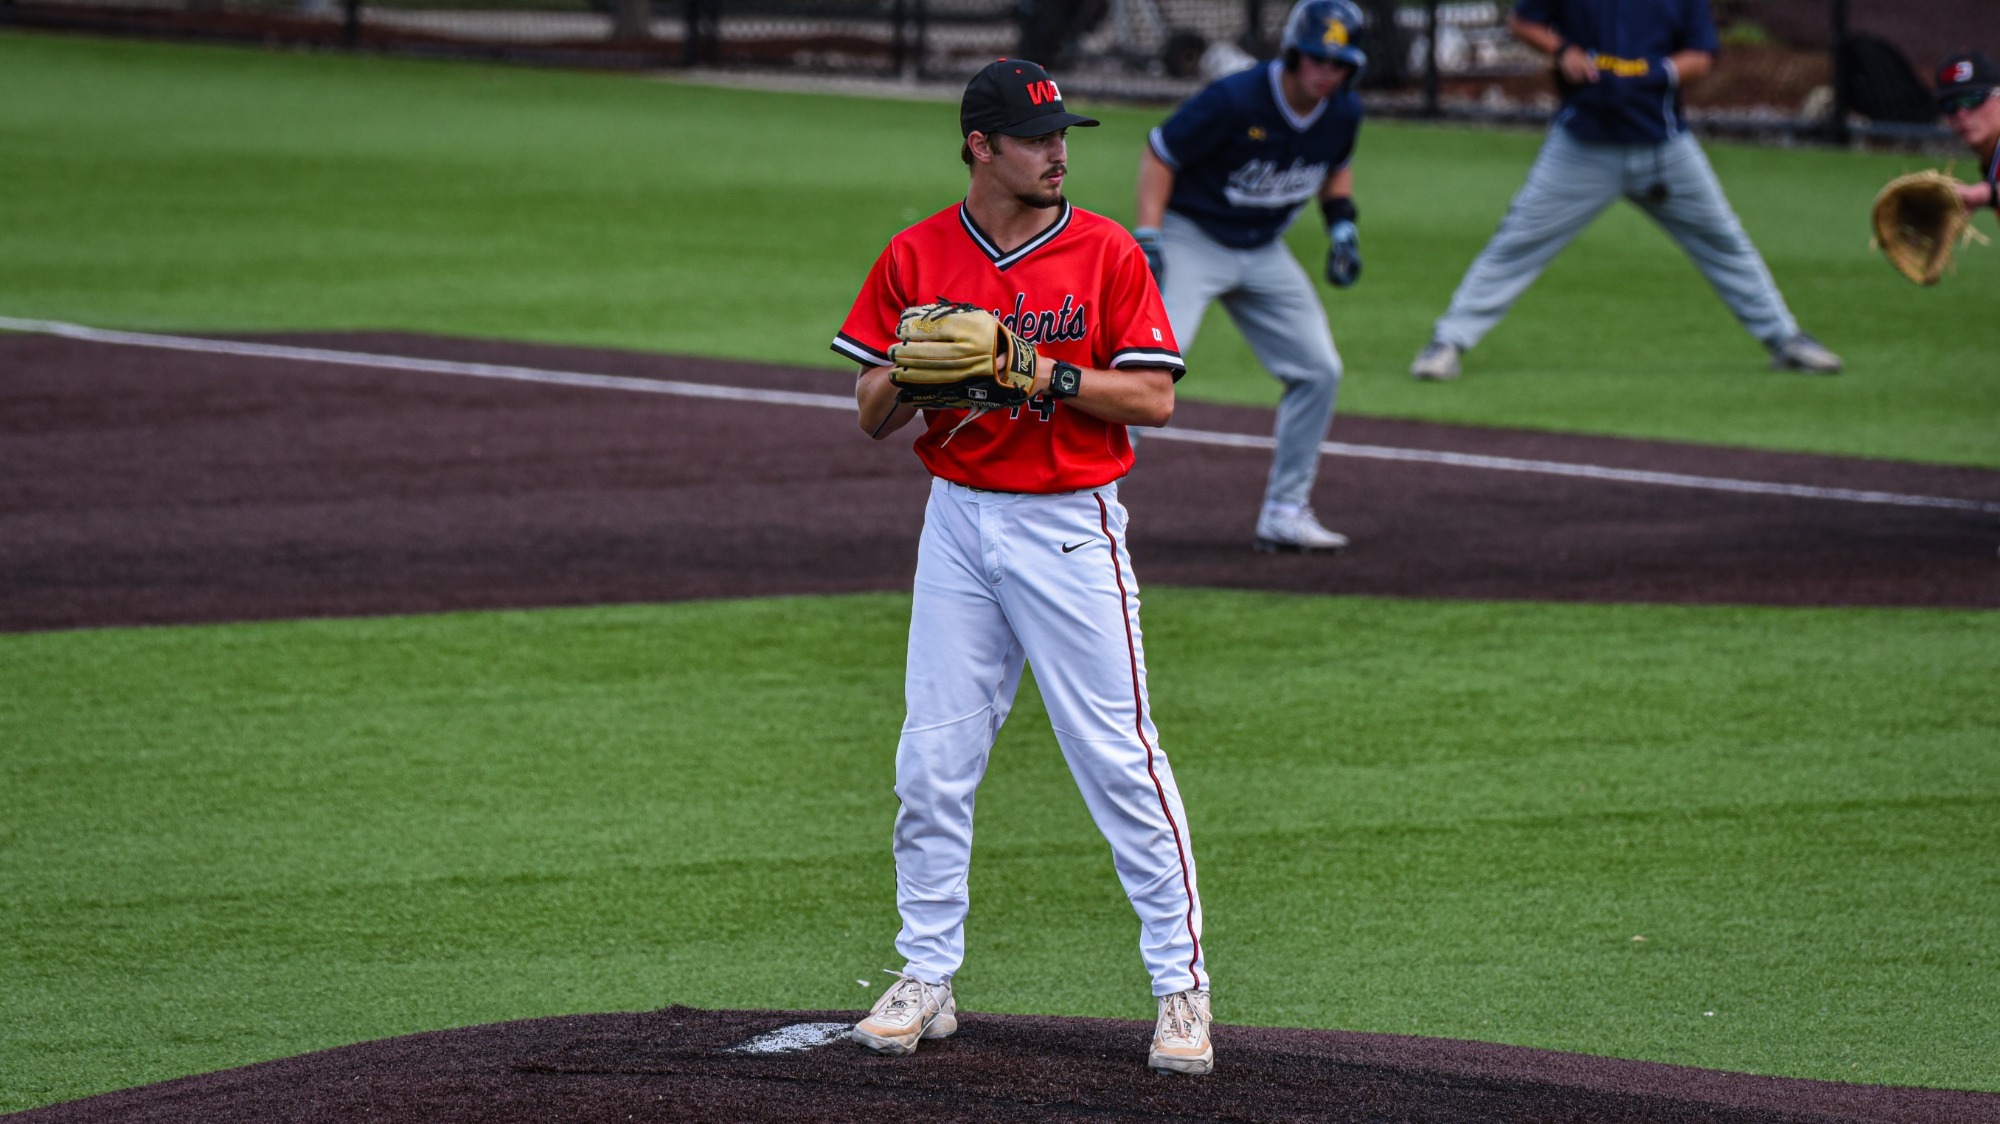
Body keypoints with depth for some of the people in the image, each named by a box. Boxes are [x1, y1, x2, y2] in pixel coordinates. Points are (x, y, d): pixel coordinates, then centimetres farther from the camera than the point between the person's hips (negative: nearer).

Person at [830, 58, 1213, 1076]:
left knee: (1120, 758, -5)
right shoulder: (915, 258, 4)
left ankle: (1180, 982, 1)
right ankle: (926, 980, 15)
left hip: (1071, 528, -3)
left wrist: (1048, 376, -19)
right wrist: (908, 373, -15)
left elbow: (1153, 398, -5)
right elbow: (870, 416, 6)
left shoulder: (1105, 252, -2)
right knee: (933, 762, 4)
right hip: (958, 523, 3)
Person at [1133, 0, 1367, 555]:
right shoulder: (1234, 101, -25)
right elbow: (1159, 154, -16)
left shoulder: (1344, 112, -6)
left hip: (1263, 253, 7)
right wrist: (1147, 237, -23)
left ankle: (1285, 513, 16)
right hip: (1191, 238, -7)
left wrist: (1341, 222, 1)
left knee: (1319, 370, 4)